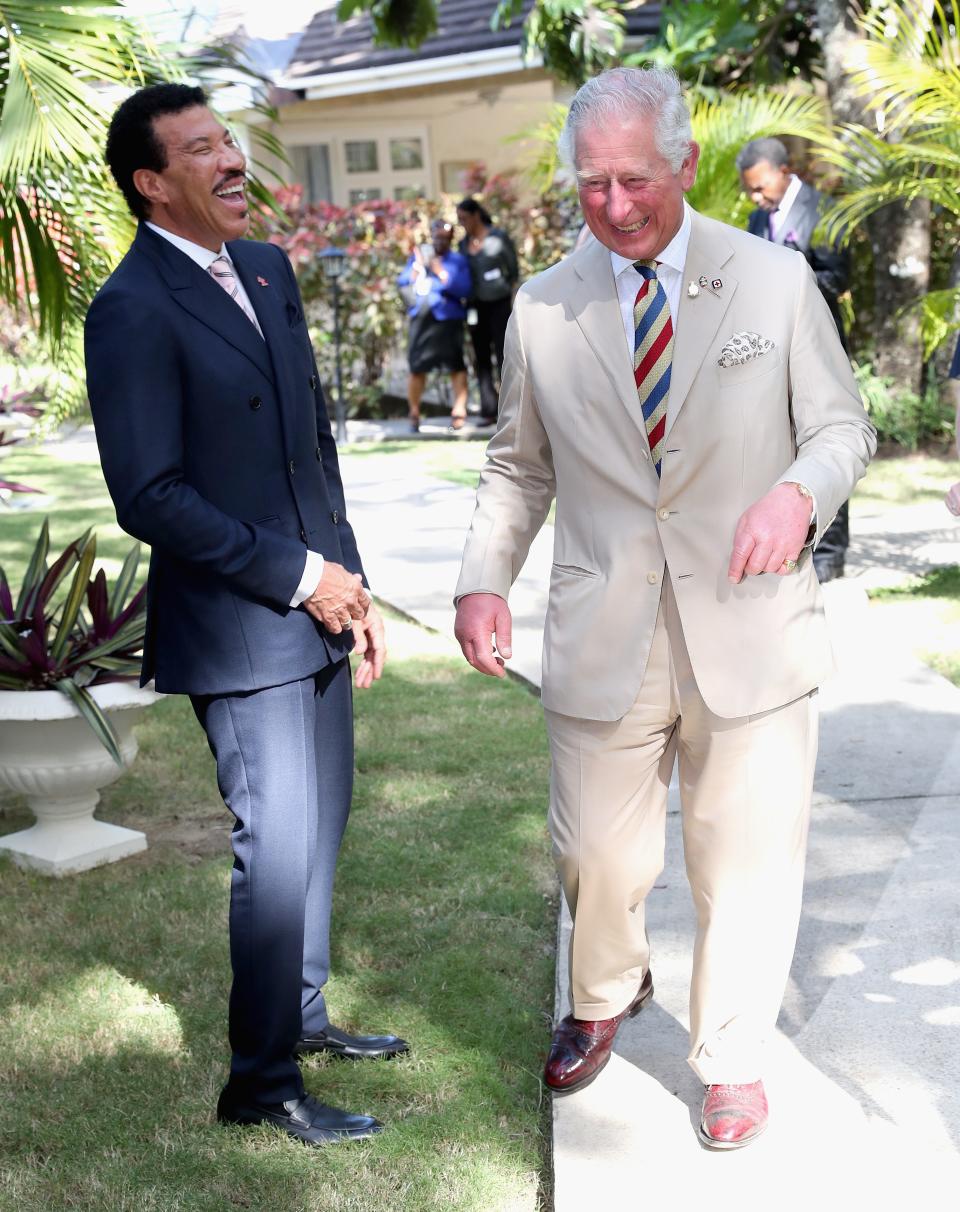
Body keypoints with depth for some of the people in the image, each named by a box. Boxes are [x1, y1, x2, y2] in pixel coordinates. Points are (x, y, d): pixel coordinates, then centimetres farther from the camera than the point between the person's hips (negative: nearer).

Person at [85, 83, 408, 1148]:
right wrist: (299, 575, -16)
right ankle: (260, 1083, 17)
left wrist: (351, 581, 12)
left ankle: (301, 1015, 38)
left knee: (318, 832, 18)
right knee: (277, 852, -1)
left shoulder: (267, 269, 11)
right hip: (237, 630, -8)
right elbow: (150, 499, -19)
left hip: (315, 615, 8)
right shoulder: (132, 311, -14)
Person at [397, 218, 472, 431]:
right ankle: (414, 413, 11)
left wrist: (441, 272, -13)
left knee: (456, 366, -7)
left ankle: (459, 411, -1)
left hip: (448, 319, -2)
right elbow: (402, 282, 8)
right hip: (421, 318, 2)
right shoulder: (418, 256, 16)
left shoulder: (458, 261, 6)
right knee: (417, 368, 0)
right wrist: (418, 266, -7)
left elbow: (464, 289, -8)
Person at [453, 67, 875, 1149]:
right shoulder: (542, 308, 4)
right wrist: (484, 578, -3)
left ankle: (730, 1059, 34)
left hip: (749, 632, -1)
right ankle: (604, 998, 45)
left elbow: (842, 424, 6)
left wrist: (801, 490, -16)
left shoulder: (777, 282, 0)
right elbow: (518, 466, 12)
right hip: (602, 640, 1)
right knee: (594, 858, 10)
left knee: (746, 859, 9)